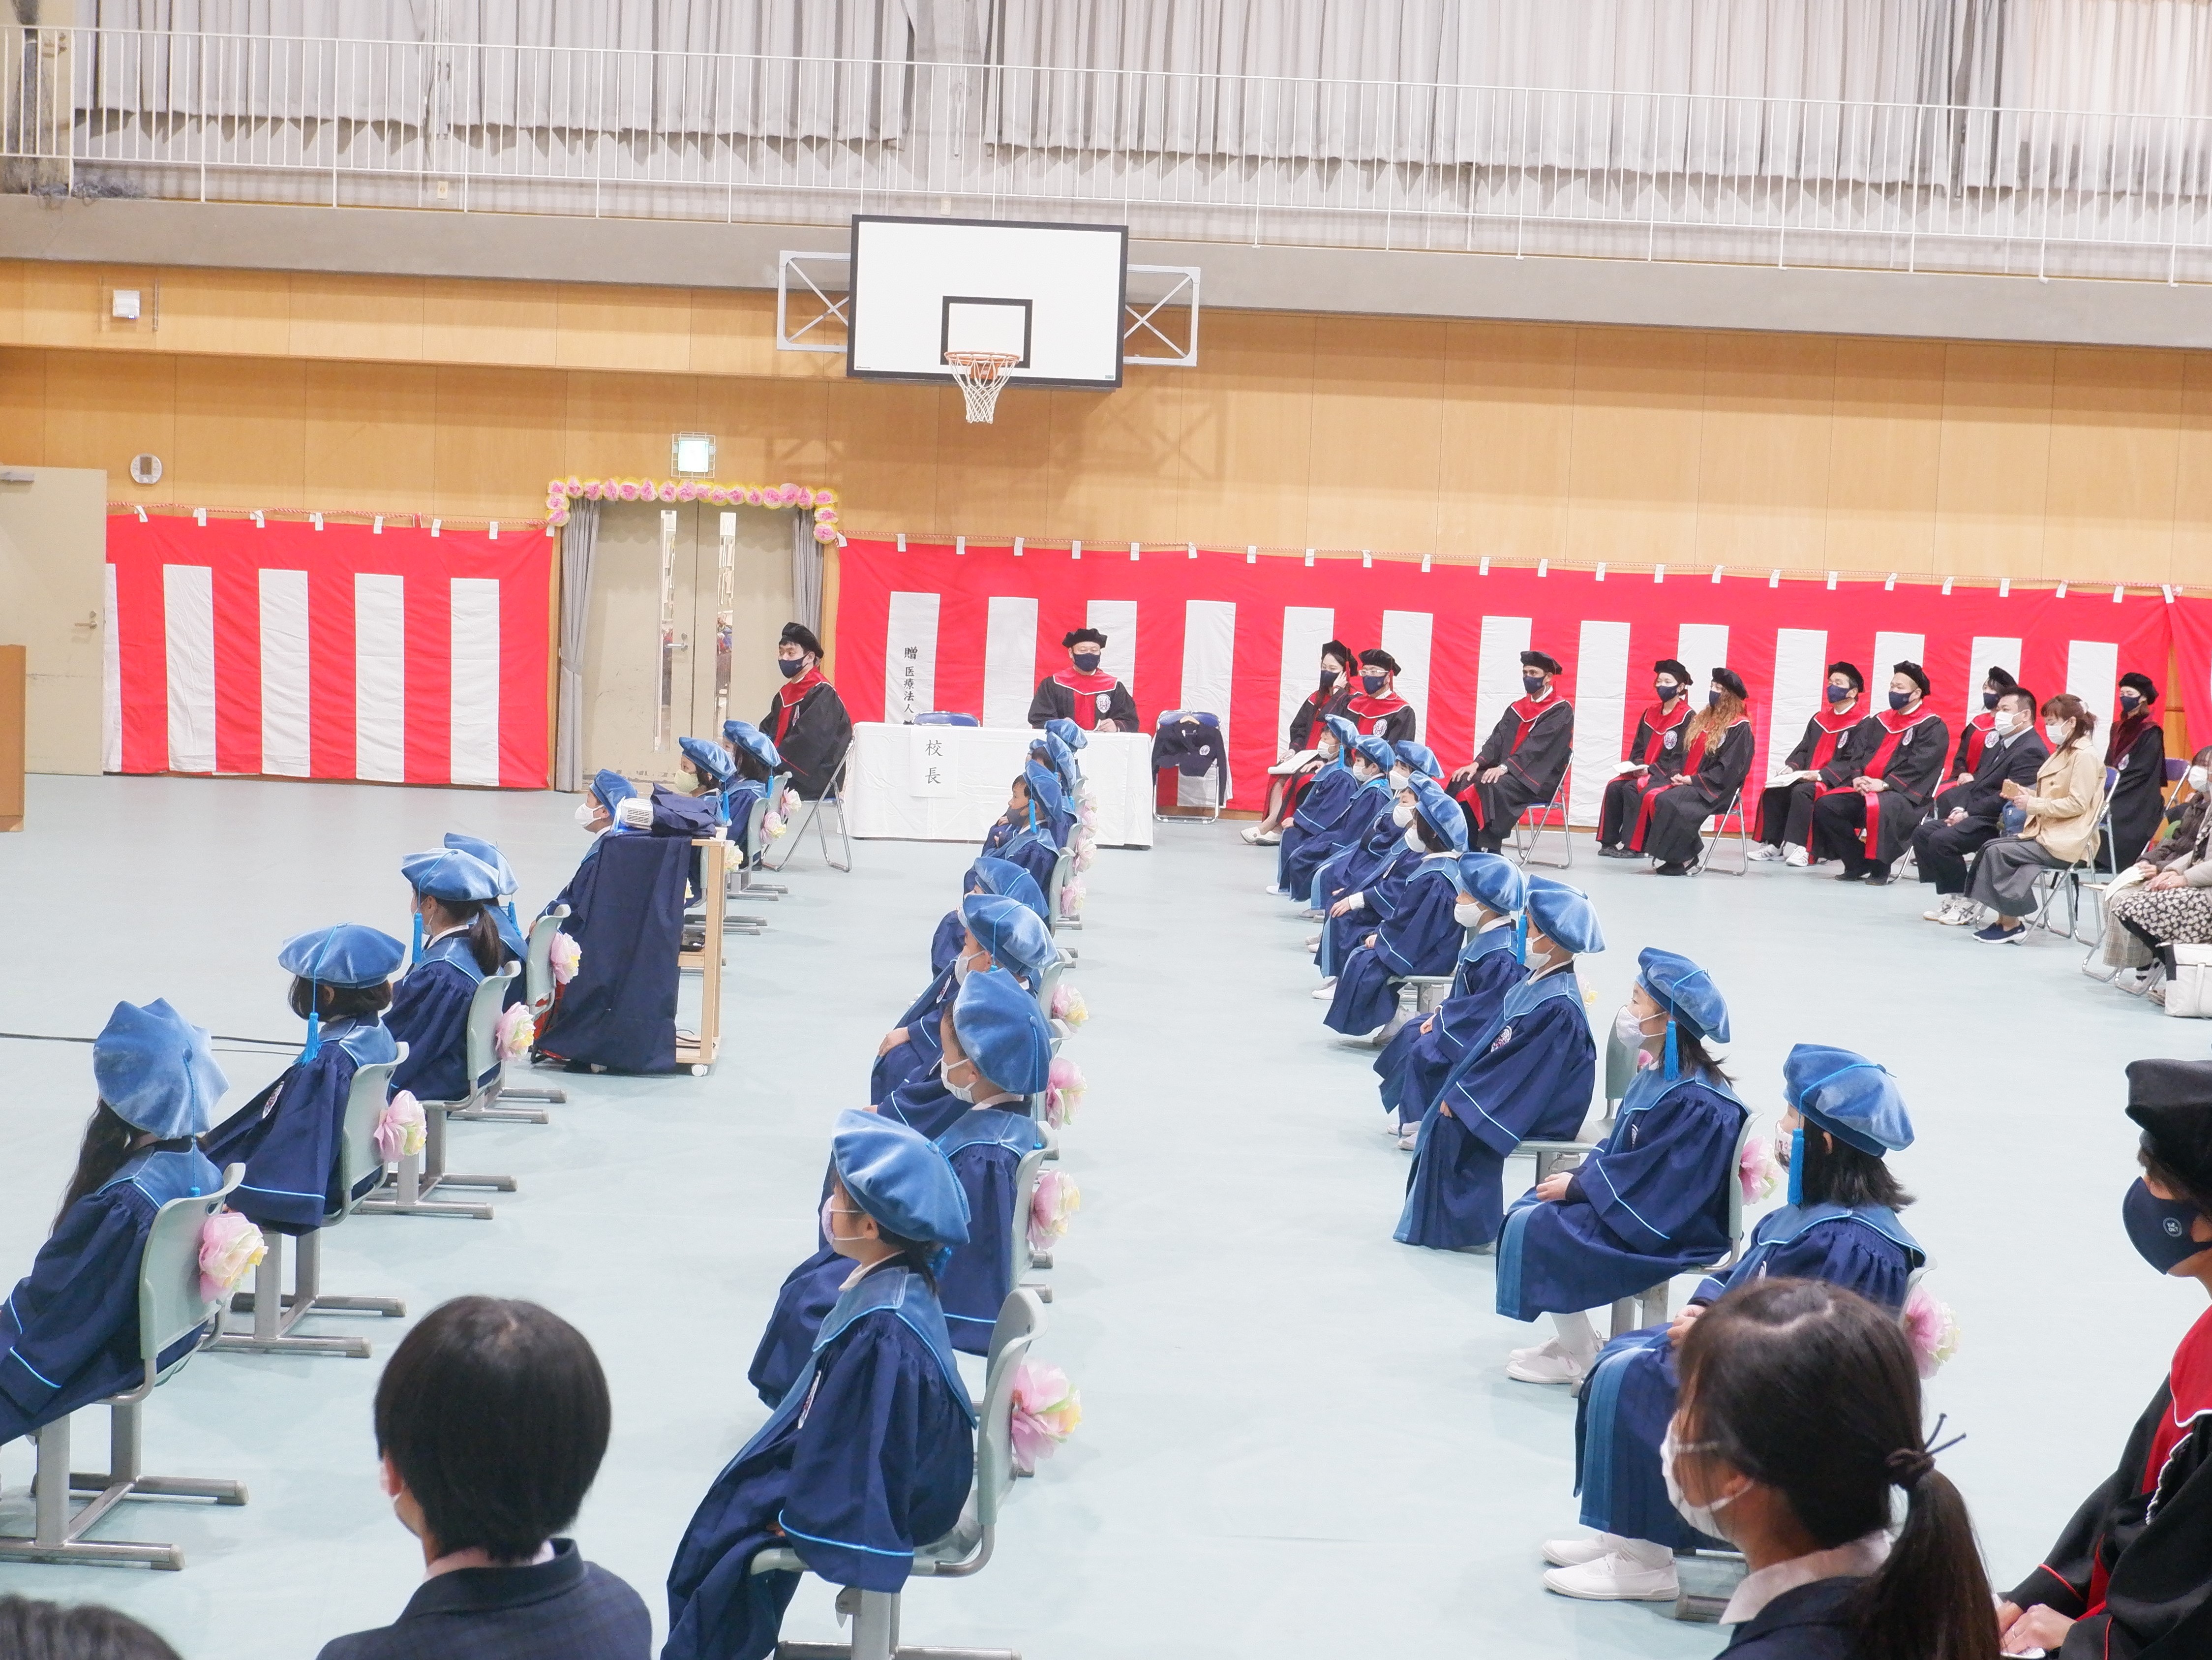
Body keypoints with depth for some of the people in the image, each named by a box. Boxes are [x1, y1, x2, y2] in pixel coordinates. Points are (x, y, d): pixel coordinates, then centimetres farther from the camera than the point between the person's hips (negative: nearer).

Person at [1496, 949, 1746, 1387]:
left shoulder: (1696, 1102, -26)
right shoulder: (1656, 1073, 5)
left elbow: (1645, 1178, -25)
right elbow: (1618, 1145, 13)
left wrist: (1577, 1187, -15)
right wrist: (1579, 1177, -3)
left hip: (1668, 1231, -10)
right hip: (1635, 1203, 10)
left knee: (1535, 1228, -16)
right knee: (1527, 1209, 8)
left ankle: (1578, 1360, -3)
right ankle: (1576, 1336, 12)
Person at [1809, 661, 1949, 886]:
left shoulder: (1933, 727, -1)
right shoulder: (1878, 722, 18)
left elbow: (1919, 767, -13)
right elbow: (1855, 753, 12)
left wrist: (1884, 785, -23)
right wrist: (1857, 778, -9)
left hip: (1905, 794, -6)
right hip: (1864, 788, 7)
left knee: (1876, 808, -39)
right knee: (1825, 805, -17)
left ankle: (1879, 868, -18)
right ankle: (1857, 865, -7)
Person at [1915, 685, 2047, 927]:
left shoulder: (2032, 752, -15)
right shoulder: (2000, 743, 16)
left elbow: (2007, 797, -21)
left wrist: (1968, 814, -17)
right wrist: (1960, 809, 0)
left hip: (2000, 823, -10)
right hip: (1977, 815, 10)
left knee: (1942, 840, -24)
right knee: (1923, 833, 1)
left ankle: (1967, 905, -11)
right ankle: (1951, 898, 2)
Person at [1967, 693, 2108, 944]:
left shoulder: (2085, 756, -11)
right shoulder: (2063, 753, 19)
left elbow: (2077, 804, -19)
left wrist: (2033, 804, -17)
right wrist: (2022, 793, 5)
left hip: (2067, 843, -10)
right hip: (2046, 833, 10)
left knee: (1998, 852, -19)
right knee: (1991, 846, -8)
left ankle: (2012, 924, -11)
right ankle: (2006, 919, -10)